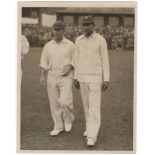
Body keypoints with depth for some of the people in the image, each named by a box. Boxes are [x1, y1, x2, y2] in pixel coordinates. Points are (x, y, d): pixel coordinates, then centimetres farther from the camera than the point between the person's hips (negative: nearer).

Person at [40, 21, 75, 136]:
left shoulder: (70, 45, -2)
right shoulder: (48, 46, 5)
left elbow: (75, 60, 2)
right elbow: (44, 63, 5)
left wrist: (69, 67, -17)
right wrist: (42, 76, -5)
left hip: (66, 77, -3)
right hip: (52, 77, 3)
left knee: (65, 101, -14)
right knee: (54, 103, 6)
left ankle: (68, 119, 16)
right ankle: (58, 126, 20)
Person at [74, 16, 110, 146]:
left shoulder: (101, 40, -9)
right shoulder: (79, 40, 5)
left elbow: (105, 61, -7)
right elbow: (78, 60, 10)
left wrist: (106, 80, -10)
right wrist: (76, 78, 9)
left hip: (95, 77, -5)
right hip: (83, 77, 5)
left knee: (94, 106, -9)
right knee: (87, 104, 15)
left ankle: (92, 136, -7)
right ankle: (92, 127, 34)